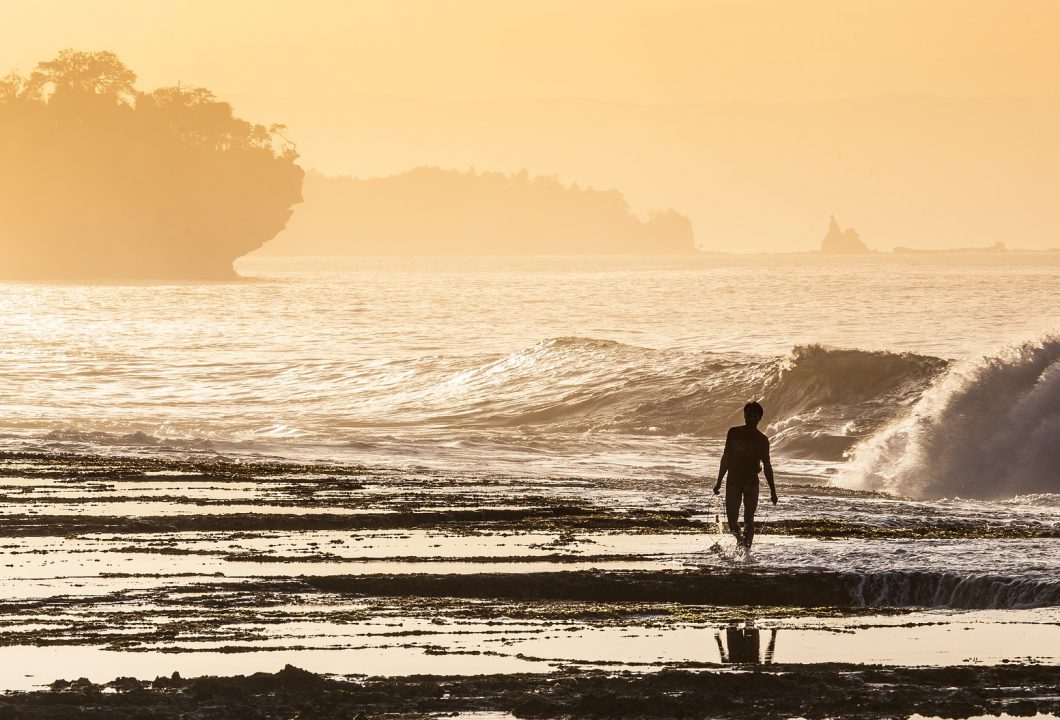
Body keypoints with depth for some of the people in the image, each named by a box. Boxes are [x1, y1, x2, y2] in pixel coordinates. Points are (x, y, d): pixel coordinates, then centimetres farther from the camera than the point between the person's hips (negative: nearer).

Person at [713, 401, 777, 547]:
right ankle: (740, 537, 26)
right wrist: (719, 481, 12)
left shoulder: (762, 440, 4)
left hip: (751, 482, -1)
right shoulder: (734, 433, 7)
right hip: (733, 481, 1)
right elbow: (726, 457, 13)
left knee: (749, 519, -9)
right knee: (732, 520, -2)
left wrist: (773, 491, 4)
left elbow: (767, 466, 7)